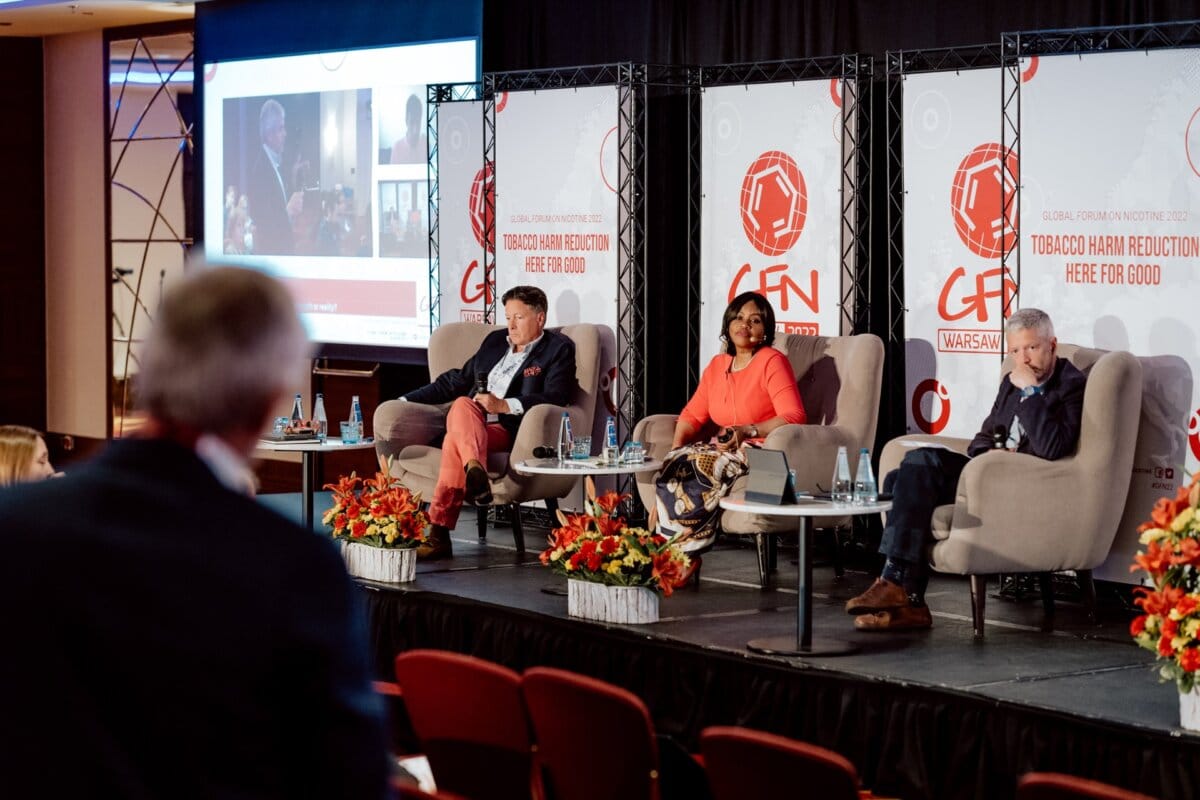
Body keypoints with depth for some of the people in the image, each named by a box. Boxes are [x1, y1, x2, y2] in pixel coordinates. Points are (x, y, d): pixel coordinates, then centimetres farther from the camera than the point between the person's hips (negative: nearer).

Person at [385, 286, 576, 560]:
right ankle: (475, 470, -53)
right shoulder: (495, 341, 27)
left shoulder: (559, 349, 7)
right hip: (470, 424, 5)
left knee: (455, 439, -33)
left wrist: (504, 405, -18)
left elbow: (555, 398, -8)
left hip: (509, 430, -5)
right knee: (461, 404, -31)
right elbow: (456, 381, 30)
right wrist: (406, 401, 22)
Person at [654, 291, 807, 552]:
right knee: (674, 465, -21)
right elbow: (693, 414, 16)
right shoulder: (717, 365, 16)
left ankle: (689, 540, -19)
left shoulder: (772, 361, -5)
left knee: (695, 465, -28)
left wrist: (747, 431, -24)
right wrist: (678, 443, -4)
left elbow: (795, 417, -14)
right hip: (725, 449, 6)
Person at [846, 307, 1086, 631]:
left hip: (1023, 489, -9)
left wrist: (1030, 391, -17)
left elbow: (1053, 448, -22)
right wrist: (990, 453, 3)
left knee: (921, 462, -22)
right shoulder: (1012, 383, 21)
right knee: (897, 481, -7)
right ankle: (909, 602, -15)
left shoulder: (1071, 386, -5)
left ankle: (896, 583, -25)